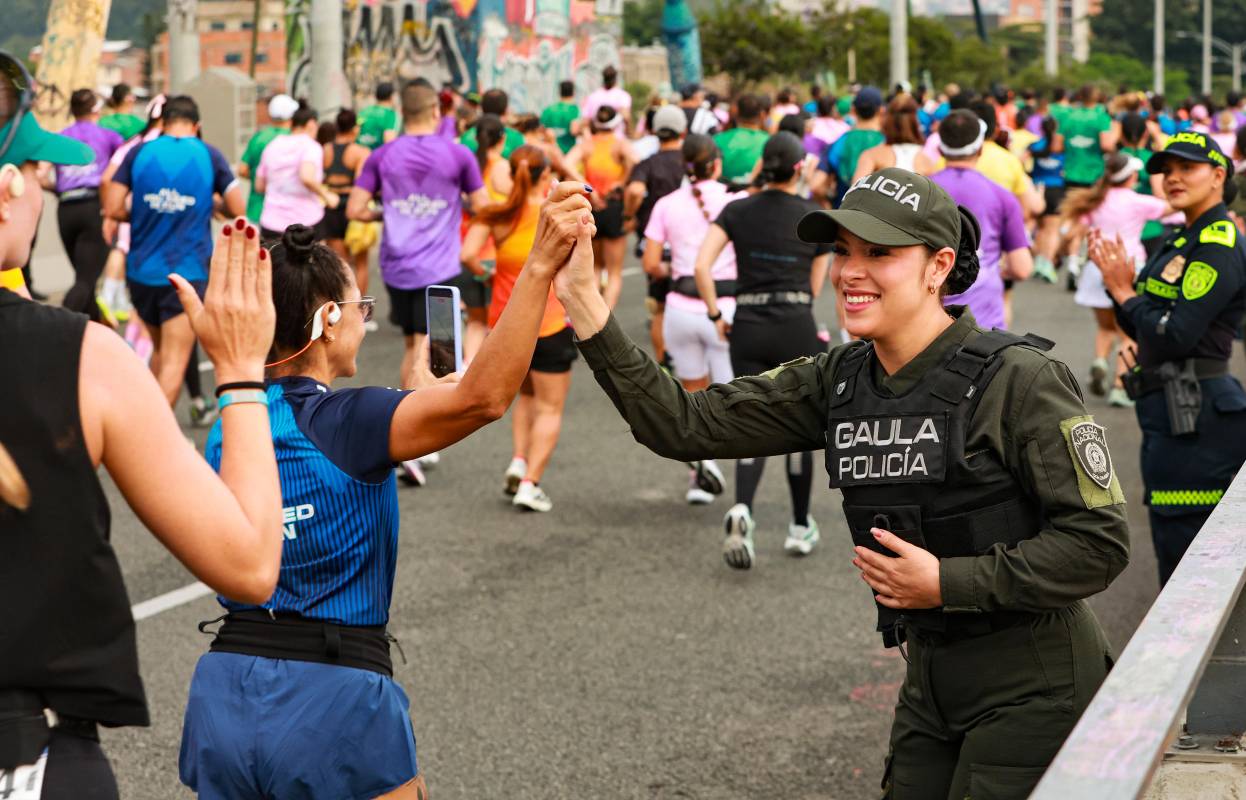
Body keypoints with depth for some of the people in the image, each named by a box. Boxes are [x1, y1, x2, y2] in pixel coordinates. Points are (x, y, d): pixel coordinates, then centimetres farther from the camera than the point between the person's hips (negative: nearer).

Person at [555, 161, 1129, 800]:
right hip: (931, 674, 6)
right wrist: (583, 303, -13)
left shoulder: (1016, 380, -18)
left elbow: (1099, 542, -18)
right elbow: (685, 425, -5)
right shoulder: (839, 382, 1)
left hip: (1031, 683, -6)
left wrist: (947, 582, -20)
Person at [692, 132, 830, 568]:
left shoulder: (737, 211, 1)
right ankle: (800, 527, 24)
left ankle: (741, 509, -22)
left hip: (748, 328, 1)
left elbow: (702, 265, -10)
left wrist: (716, 315, 0)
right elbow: (815, 286, 4)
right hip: (797, 327, -1)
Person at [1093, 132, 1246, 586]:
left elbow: (1172, 335, -21)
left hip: (1195, 415, -10)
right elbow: (1142, 329, 17)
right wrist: (1120, 284, 1)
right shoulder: (1182, 241, 17)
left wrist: (1125, 293, -7)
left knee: (1181, 549, -7)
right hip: (1170, 412, 10)